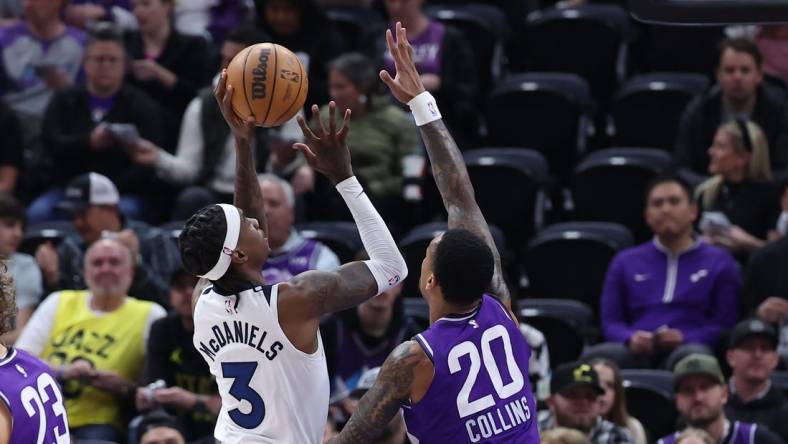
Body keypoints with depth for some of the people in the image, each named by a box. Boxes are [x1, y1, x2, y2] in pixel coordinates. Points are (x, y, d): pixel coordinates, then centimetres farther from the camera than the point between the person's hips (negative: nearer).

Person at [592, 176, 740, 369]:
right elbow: (610, 322, 17)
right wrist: (631, 338, -7)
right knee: (595, 357, -34)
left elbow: (725, 324, 6)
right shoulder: (625, 262, 24)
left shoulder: (719, 262, 16)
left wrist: (684, 339, -13)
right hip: (638, 351, 2)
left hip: (688, 347, -1)